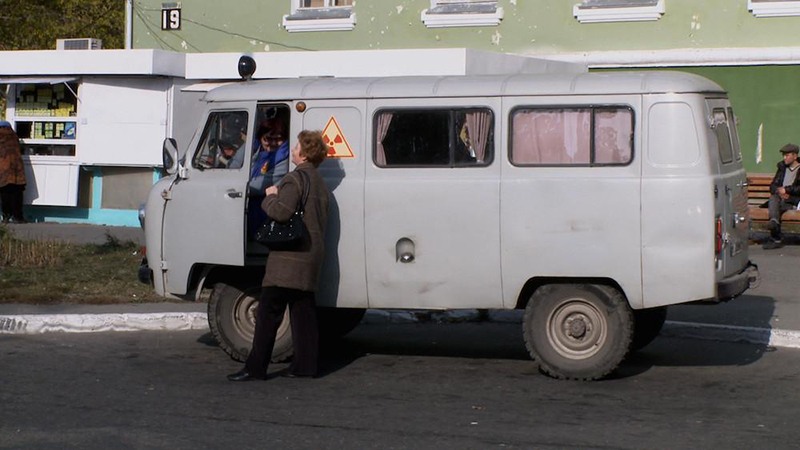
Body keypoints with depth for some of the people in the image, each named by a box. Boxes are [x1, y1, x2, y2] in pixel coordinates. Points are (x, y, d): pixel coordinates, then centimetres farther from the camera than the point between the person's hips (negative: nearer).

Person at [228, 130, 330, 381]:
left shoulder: (295, 179, -12)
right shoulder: (320, 183, 17)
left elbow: (281, 212, -25)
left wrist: (271, 196, -7)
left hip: (289, 257, -9)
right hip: (312, 256, 9)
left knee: (268, 313, -6)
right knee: (304, 312, 10)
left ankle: (255, 367, -6)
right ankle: (306, 364, 8)